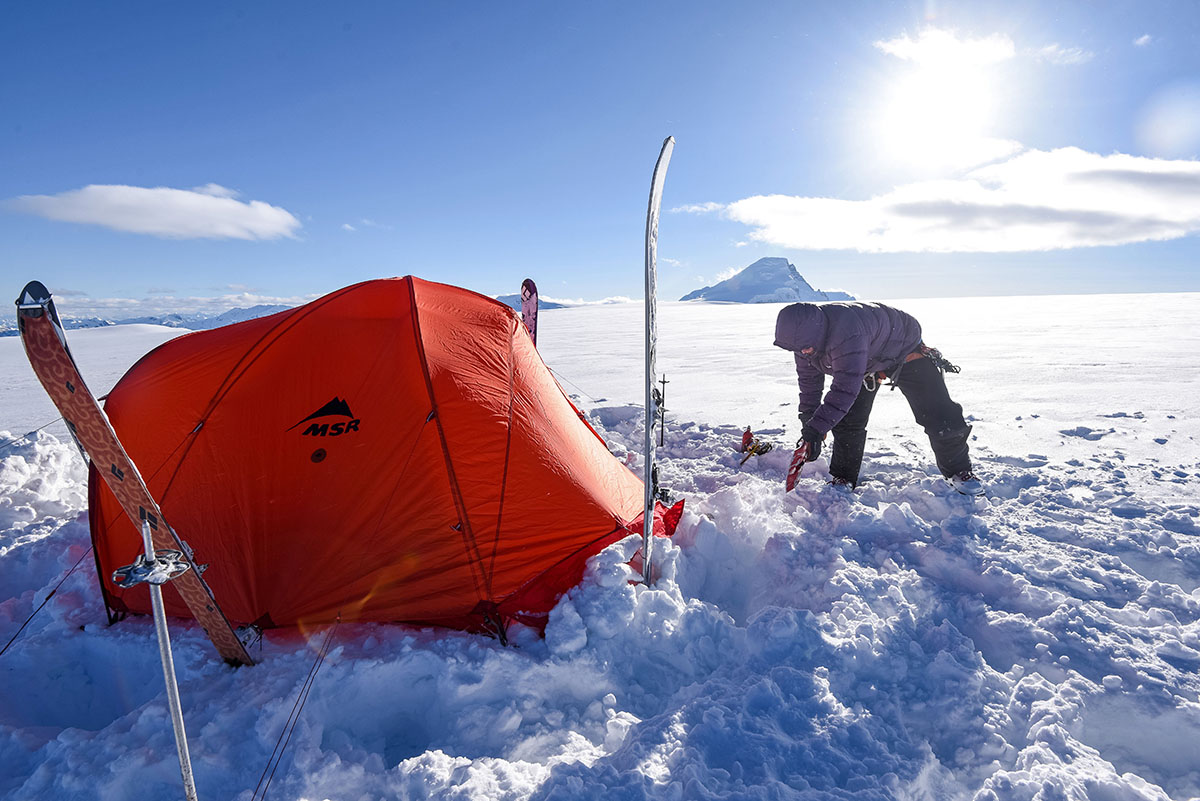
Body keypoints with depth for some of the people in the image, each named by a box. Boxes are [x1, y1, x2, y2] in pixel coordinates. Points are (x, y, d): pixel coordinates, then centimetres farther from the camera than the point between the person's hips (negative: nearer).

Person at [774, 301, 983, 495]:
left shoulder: (847, 333, -47)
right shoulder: (804, 335, -19)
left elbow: (846, 387, -50)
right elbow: (809, 380, -5)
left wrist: (817, 427, -49)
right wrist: (808, 424, -4)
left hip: (905, 350, -6)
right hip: (866, 362, 7)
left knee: (938, 415, -8)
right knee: (847, 422, -5)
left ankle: (959, 471, 14)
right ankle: (843, 479, 9)